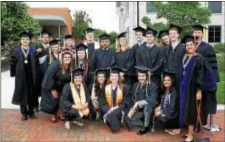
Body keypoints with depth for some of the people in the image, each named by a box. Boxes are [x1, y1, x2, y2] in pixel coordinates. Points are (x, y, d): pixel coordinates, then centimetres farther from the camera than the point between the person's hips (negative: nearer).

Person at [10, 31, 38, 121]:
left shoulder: (33, 51, 3)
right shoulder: (16, 51, 2)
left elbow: (36, 64, 2)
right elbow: (13, 63, 2)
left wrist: (36, 75, -3)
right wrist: (13, 74, -4)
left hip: (31, 76, 1)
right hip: (21, 76, 0)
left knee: (31, 93, 6)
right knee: (22, 93, 4)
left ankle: (31, 112, 19)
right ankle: (24, 113, 16)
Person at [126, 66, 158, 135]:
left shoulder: (152, 86, -13)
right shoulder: (135, 85, 3)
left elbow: (152, 100, -28)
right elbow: (131, 99, 8)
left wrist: (139, 103, -33)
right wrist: (132, 109, -9)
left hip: (148, 109, -4)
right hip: (138, 109, 4)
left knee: (147, 105, -38)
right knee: (128, 119, -21)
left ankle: (146, 126, -18)